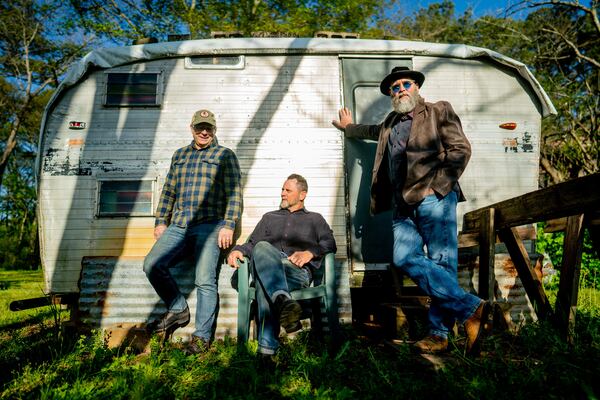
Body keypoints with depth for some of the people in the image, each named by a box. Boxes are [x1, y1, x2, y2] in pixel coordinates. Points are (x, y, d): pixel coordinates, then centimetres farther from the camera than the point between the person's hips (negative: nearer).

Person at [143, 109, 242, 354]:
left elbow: (234, 194, -1)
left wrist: (228, 226, -11)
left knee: (205, 281, -9)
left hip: (208, 225, -4)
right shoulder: (179, 155, 23)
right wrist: (161, 221, 14)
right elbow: (168, 191, 23)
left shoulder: (225, 155, 7)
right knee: (152, 265, -12)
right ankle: (178, 310, 8)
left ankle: (202, 336, 4)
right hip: (178, 225, 5)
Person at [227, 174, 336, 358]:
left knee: (265, 284, -36)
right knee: (262, 247, -36)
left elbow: (330, 244, 10)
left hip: (298, 270, -2)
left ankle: (267, 347, -45)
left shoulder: (315, 219, 28)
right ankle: (283, 300, -56)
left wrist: (310, 252, -10)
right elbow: (252, 243, 25)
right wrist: (238, 250, 2)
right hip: (268, 268, 2)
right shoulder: (269, 217, 37)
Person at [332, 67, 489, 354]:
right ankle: (470, 307, -7)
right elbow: (375, 131, 52)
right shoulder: (391, 123, 28)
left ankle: (439, 333, -1)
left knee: (442, 263, -9)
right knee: (405, 258, -12)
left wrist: (438, 186, -9)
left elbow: (461, 149, -1)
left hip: (434, 199, -5)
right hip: (404, 206, 6)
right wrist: (349, 128, 63)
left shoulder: (438, 111, 9)